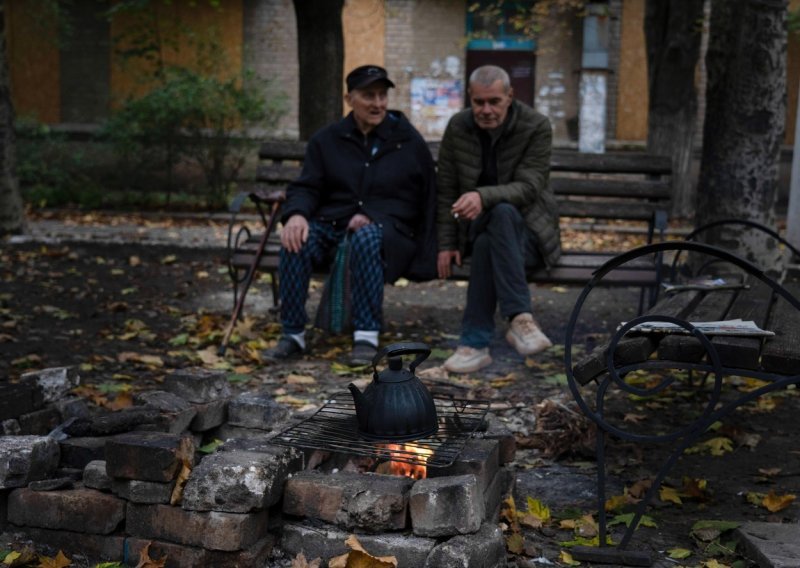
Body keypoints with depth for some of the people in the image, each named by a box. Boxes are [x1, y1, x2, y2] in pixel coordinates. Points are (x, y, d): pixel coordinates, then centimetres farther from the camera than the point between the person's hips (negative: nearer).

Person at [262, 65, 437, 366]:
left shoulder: (408, 141, 6)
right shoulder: (327, 140, 11)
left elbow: (418, 200, 3)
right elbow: (306, 188, 7)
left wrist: (371, 217, -12)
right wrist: (296, 214, -18)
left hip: (387, 230, -2)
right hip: (332, 223, 3)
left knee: (366, 238, -38)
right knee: (295, 240, -29)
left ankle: (367, 337, -33)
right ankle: (293, 335, -20)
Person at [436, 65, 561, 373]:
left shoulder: (536, 127, -8)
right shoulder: (457, 127, 2)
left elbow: (528, 187, -19)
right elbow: (446, 190, 6)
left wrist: (483, 196, -37)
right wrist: (447, 243, -3)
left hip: (528, 230, -2)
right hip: (477, 230, 2)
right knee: (502, 215, -34)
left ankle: (475, 343, -37)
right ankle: (520, 317, -41)